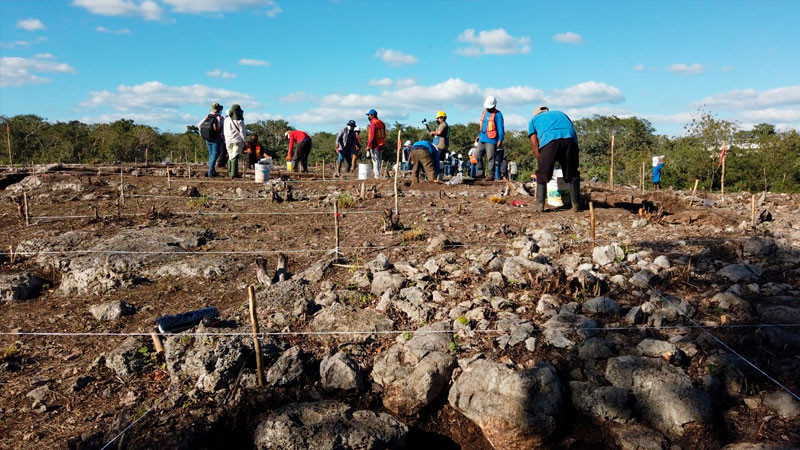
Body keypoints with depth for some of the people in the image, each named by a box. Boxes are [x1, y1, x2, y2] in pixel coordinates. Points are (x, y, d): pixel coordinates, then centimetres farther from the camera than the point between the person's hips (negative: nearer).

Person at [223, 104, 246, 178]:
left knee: (230, 156, 16)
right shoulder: (240, 121, -11)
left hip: (228, 141, 5)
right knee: (235, 157, -4)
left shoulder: (227, 120, 5)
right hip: (237, 141, -5)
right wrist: (245, 141, 1)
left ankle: (229, 172, 20)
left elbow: (225, 132, 13)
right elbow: (242, 132, -9)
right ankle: (234, 173, -7)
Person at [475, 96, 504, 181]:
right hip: (482, 139, 8)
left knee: (490, 158, -6)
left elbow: (500, 128, -9)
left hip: (491, 140, -8)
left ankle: (490, 175, -2)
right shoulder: (485, 112, 18)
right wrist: (479, 135, 23)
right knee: (477, 155, 4)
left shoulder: (497, 114, -5)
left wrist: (500, 140, -16)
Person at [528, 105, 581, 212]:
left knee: (542, 175, 10)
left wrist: (541, 162, 22)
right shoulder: (561, 114, 41)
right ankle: (576, 205, 17)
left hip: (549, 140, -3)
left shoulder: (534, 120, 32)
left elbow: (534, 143, 19)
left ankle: (540, 205, 6)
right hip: (570, 138, 3)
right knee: (572, 174, 15)